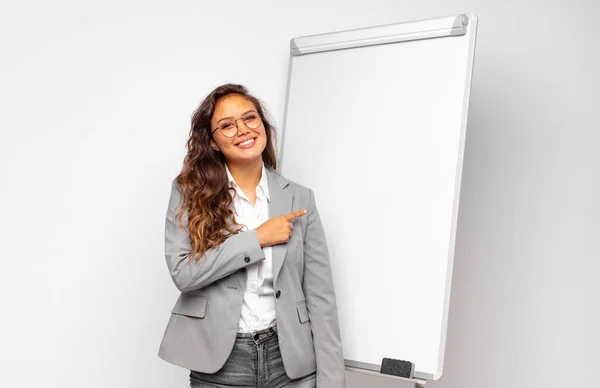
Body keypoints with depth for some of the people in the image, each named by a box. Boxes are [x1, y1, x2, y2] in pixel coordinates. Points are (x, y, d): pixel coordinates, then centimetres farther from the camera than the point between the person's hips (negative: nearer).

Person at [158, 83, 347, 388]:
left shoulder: (299, 198, 0)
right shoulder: (190, 192, -3)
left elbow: (320, 295, -2)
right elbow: (182, 273, -13)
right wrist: (257, 238, -16)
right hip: (219, 363, -1)